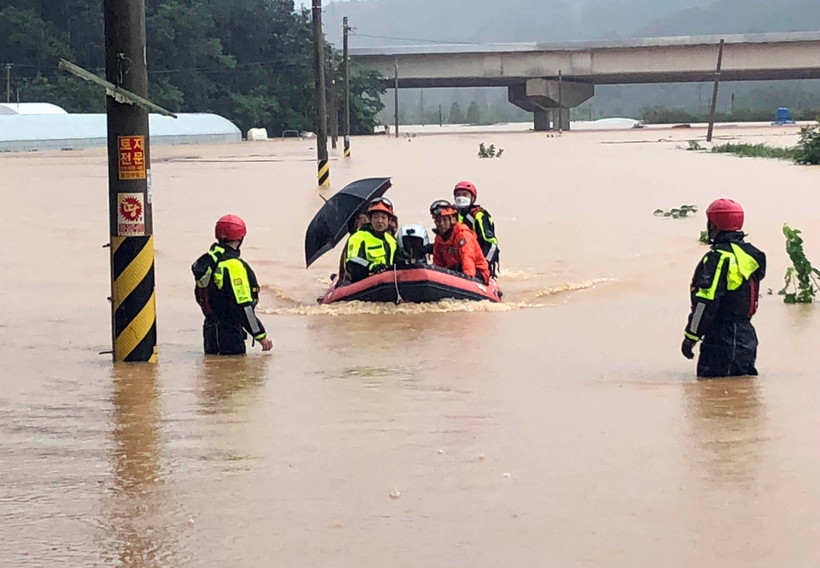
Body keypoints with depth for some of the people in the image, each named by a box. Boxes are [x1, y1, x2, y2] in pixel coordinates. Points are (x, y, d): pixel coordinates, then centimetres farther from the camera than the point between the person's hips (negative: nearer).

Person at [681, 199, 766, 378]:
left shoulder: (718, 258, -18)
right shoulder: (750, 254, 11)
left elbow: (706, 303, -20)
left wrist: (690, 337, -14)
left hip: (722, 342, -9)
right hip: (747, 337, 9)